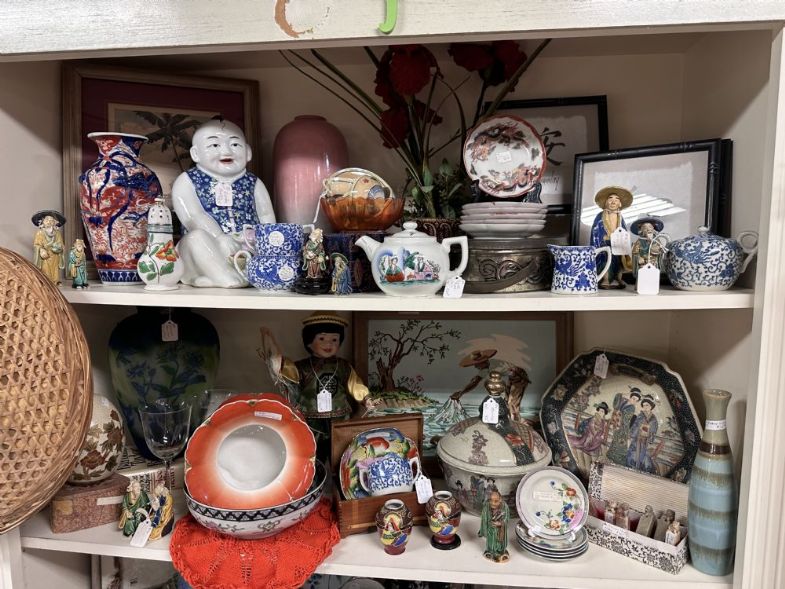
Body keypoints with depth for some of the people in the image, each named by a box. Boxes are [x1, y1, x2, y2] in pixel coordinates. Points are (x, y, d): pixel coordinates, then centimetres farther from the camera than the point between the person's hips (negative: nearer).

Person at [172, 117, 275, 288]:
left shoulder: (253, 183, 18)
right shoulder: (186, 182, 7)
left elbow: (267, 216, 11)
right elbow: (193, 216, -8)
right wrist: (220, 238, -24)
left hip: (249, 247, 3)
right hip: (208, 252, -3)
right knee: (196, 237, -31)